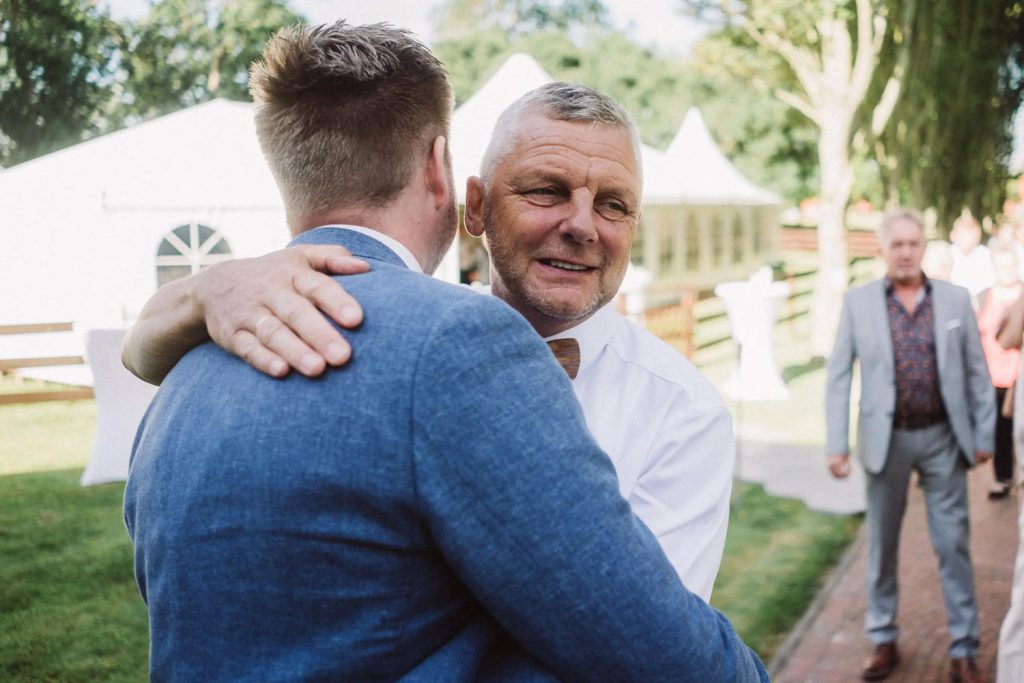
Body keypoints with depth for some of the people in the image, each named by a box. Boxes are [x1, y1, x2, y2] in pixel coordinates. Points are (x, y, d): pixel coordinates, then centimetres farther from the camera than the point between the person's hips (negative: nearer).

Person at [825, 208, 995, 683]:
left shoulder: (956, 300, 2)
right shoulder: (858, 302, -1)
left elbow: (977, 373, 5)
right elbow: (838, 375, -1)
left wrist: (984, 436, 2)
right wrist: (837, 443, -7)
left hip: (943, 438, 0)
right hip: (887, 439, 0)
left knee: (953, 544, 4)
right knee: (881, 545, 10)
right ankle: (883, 641, 25)